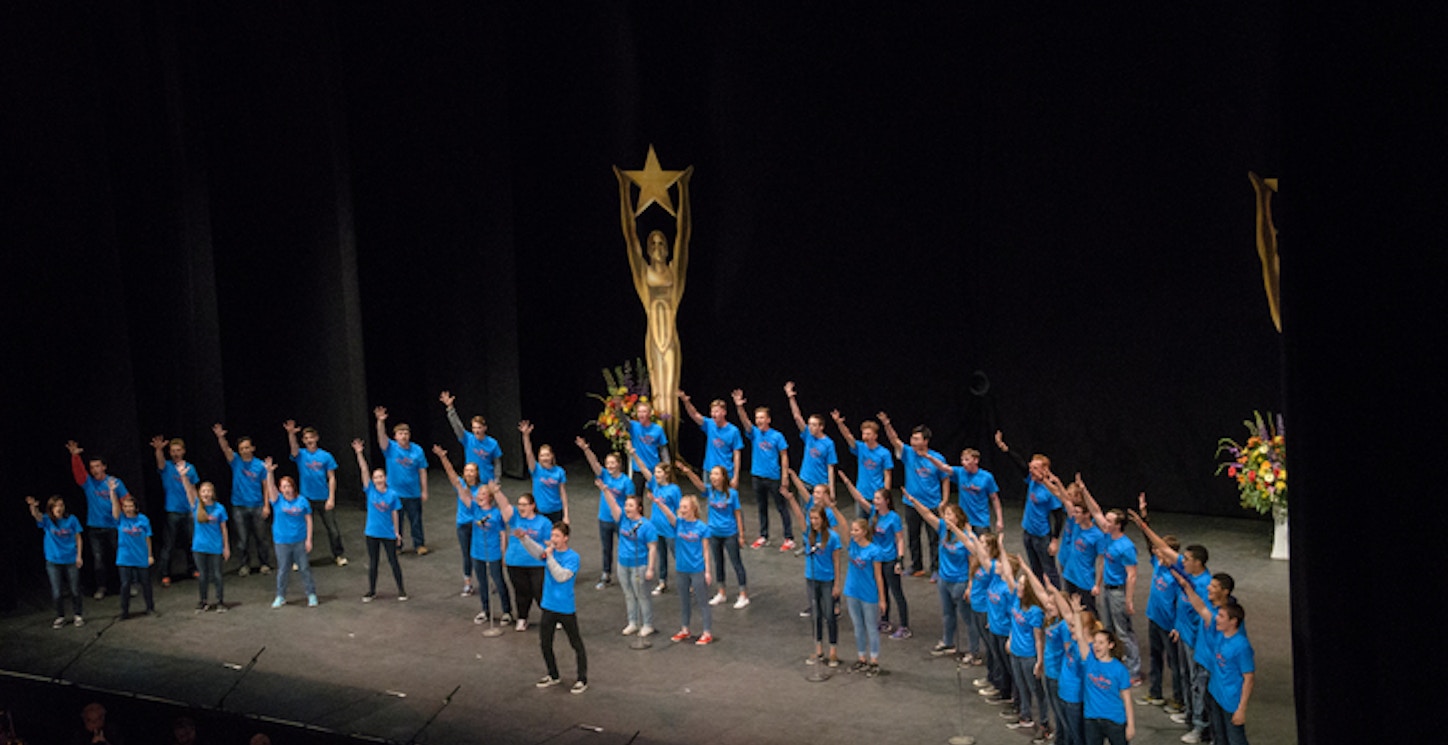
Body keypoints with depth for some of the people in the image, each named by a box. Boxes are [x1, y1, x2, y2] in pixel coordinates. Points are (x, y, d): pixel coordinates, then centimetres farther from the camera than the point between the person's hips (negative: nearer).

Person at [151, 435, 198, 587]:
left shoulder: (190, 468, 7)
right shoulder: (167, 466, -2)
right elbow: (160, 462, -26)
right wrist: (158, 449, -48)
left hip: (188, 511, 3)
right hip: (172, 511, -3)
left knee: (190, 542, 12)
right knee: (168, 545, -2)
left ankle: (192, 569, 27)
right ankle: (165, 575, 2)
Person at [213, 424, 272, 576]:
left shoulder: (260, 465, -1)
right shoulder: (236, 461, -1)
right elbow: (225, 449, -18)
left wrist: (267, 505, -5)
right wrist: (220, 437, -39)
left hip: (257, 506, 0)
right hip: (239, 507, 0)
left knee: (261, 537, 7)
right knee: (243, 539, 6)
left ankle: (263, 563, 19)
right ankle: (245, 565, 17)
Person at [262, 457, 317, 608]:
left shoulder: (302, 501, -3)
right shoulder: (277, 500, -3)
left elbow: (308, 520, 0)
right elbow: (271, 487, -19)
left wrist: (309, 539, -4)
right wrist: (269, 472, -37)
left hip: (300, 541, 0)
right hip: (282, 541, 1)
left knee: (305, 568, 7)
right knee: (282, 570, 9)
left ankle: (311, 594, 17)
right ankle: (280, 597, 21)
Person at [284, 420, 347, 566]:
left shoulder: (326, 456, -1)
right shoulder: (300, 455, -1)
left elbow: (331, 478, 0)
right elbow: (293, 447, -24)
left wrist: (331, 498, -8)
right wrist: (291, 433, -45)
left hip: (324, 498, 0)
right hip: (306, 498, 0)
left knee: (333, 529, 7)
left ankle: (339, 555, 23)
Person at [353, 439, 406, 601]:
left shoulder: (392, 494, -7)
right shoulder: (370, 490, -6)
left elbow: (394, 514, 0)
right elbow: (364, 470, -15)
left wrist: (397, 532, 2)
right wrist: (359, 453, -24)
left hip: (388, 533, -1)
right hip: (372, 533, 1)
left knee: (393, 561, 7)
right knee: (372, 563, 11)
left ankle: (401, 590, 20)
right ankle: (371, 591, 23)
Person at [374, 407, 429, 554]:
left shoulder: (417, 450, -3)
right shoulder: (391, 448, -7)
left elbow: (422, 471, 1)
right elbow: (381, 437, -26)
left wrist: (424, 491, 0)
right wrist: (381, 422, -45)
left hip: (413, 493, 0)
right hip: (394, 492, 0)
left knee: (416, 520, 9)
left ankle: (419, 544, 22)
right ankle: (396, 545, 24)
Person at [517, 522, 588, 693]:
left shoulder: (573, 557, -14)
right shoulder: (550, 551, 2)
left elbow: (561, 576, -26)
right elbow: (536, 550, -17)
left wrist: (550, 557, -24)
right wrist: (523, 538, -35)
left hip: (566, 609, -6)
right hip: (548, 606, 6)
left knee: (577, 645, 6)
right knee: (545, 643, 15)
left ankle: (583, 680, 16)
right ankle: (553, 676, 33)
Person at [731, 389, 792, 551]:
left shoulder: (777, 436, -8)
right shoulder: (754, 433, 1)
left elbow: (784, 457, -6)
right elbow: (744, 421, -16)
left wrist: (784, 479, -11)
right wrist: (739, 407, -35)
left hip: (773, 477, -4)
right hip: (757, 476, 4)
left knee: (781, 507, 1)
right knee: (762, 507, 15)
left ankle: (789, 539, 5)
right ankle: (763, 537, 25)